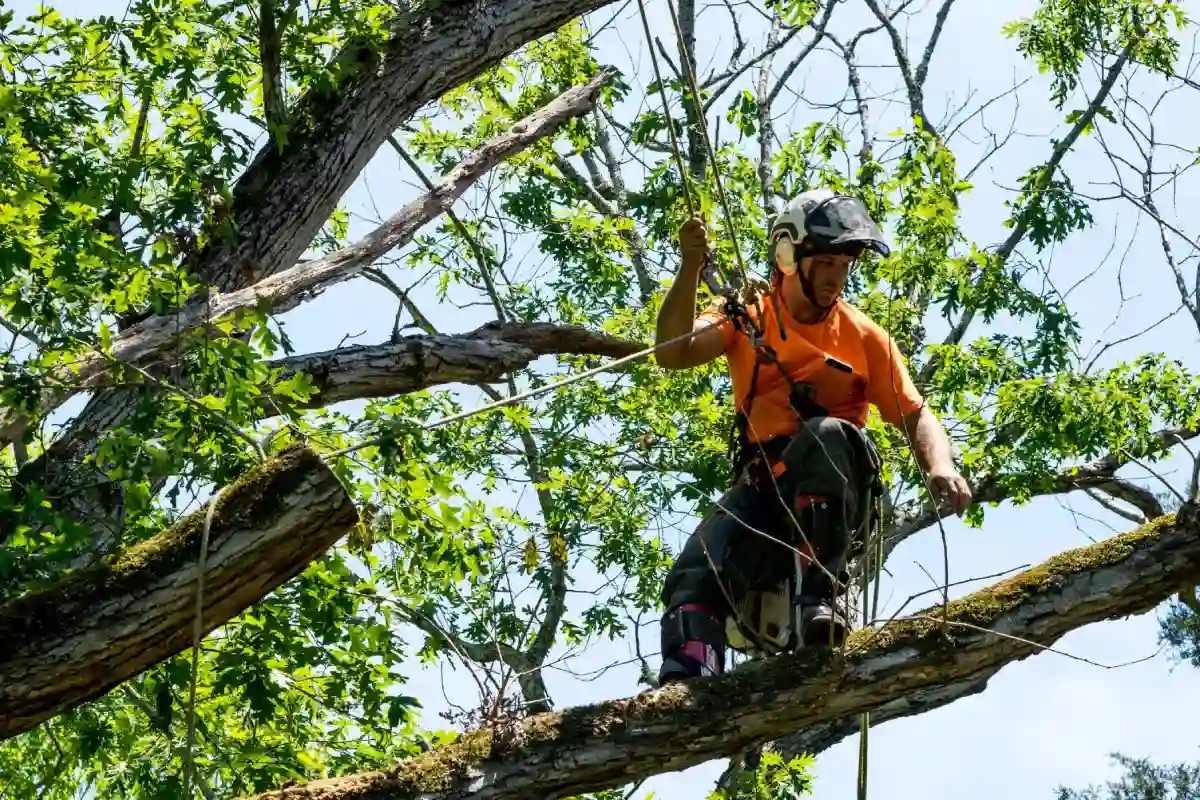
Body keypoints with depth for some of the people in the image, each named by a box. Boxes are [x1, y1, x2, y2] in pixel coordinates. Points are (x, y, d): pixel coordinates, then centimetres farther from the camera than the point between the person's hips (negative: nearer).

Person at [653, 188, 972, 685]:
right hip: (763, 484, 1)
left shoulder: (864, 336, 10)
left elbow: (915, 416, 5)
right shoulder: (747, 316, 9)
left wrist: (941, 467, -17)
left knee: (827, 434, -36)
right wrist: (690, 270, -23)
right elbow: (673, 354, -8)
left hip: (834, 485, -1)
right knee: (695, 577, -25)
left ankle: (819, 595, -35)